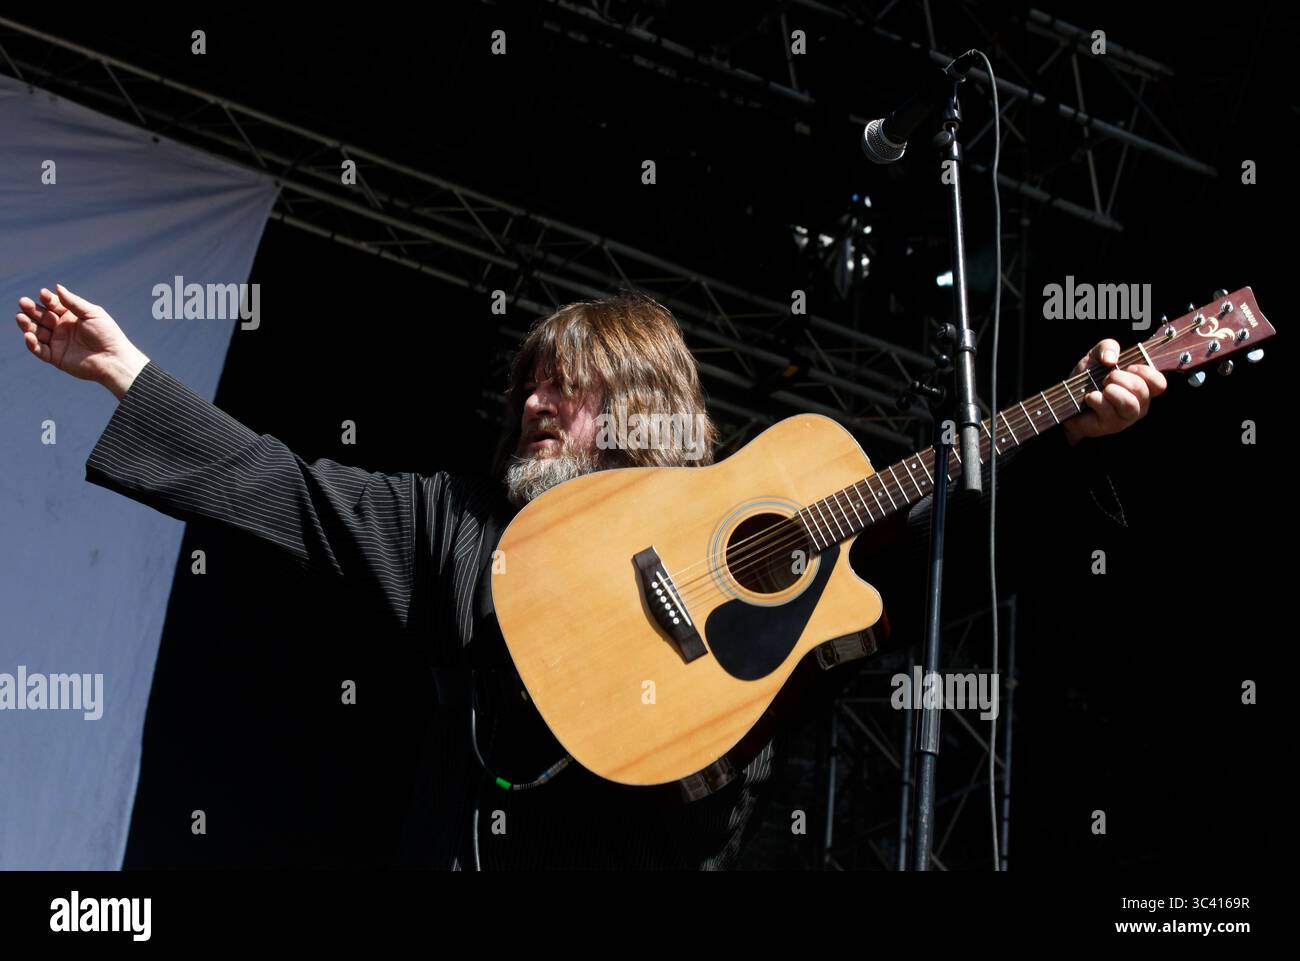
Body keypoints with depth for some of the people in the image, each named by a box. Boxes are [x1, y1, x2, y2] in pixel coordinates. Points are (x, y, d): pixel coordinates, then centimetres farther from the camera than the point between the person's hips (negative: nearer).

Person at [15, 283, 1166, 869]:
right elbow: (280, 487, 14)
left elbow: (925, 517, 9)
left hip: (684, 839, -1)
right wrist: (125, 368, 12)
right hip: (496, 838, 1)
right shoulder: (459, 515, 16)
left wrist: (1065, 430, -1)